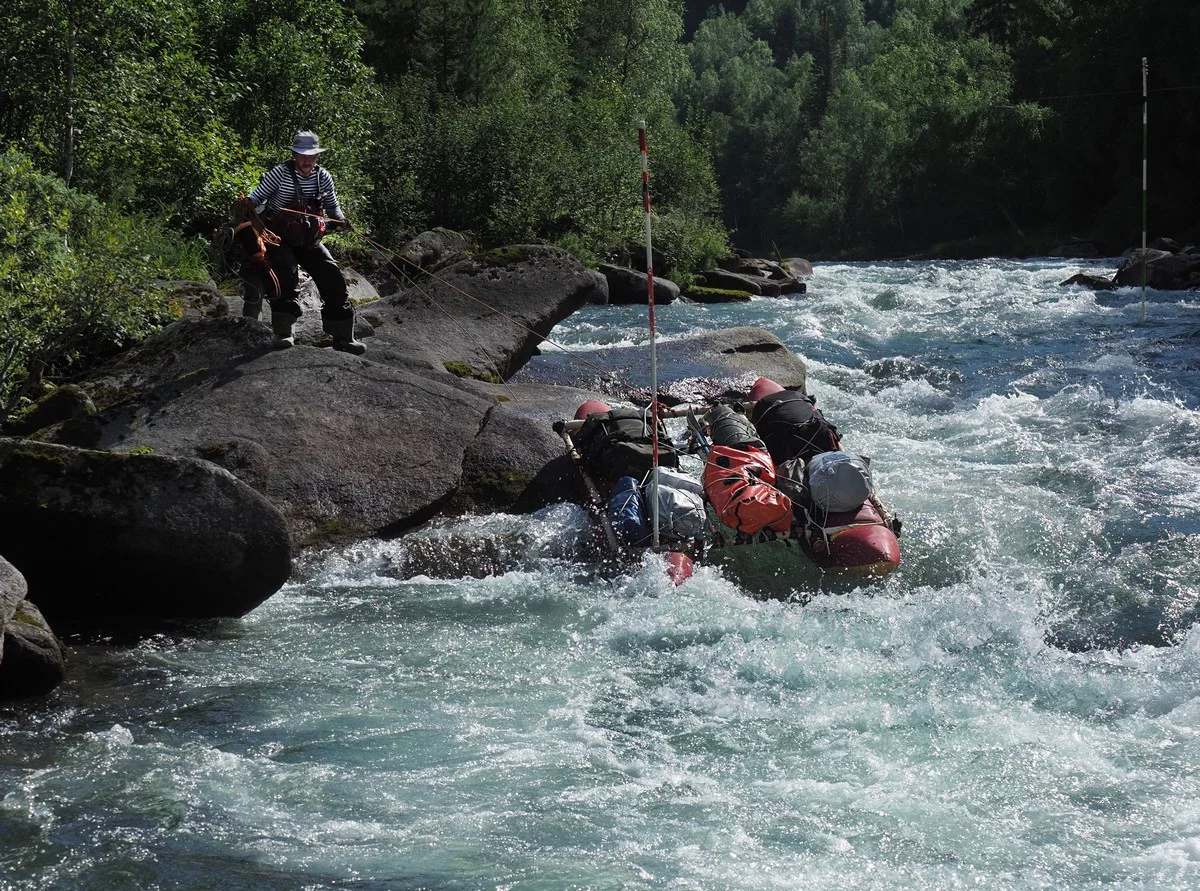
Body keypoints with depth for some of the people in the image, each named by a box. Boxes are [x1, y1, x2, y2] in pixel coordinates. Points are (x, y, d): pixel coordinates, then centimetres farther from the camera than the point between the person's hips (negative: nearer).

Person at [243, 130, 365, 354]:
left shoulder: (324, 178, 2)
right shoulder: (280, 173, -12)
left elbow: (332, 206, 15)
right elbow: (257, 196, -9)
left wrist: (339, 218, -6)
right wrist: (250, 204, -32)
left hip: (309, 241, 5)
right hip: (280, 240, -5)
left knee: (333, 278, -2)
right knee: (288, 277, -27)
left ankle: (343, 337, 8)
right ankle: (284, 333, -26)